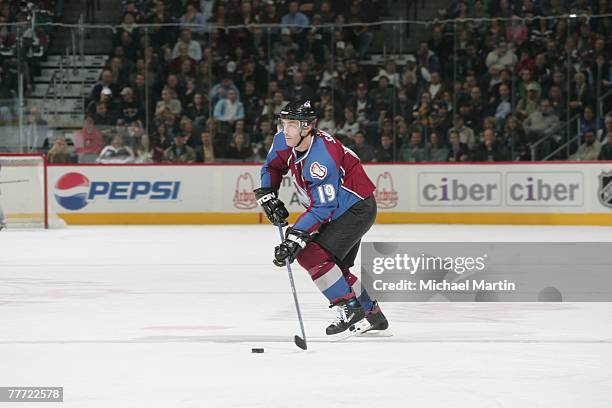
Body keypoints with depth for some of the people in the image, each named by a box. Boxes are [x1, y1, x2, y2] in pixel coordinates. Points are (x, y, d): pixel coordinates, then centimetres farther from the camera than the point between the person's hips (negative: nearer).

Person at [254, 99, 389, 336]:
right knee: (333, 265, 14)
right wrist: (267, 196, -2)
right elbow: (272, 168, 14)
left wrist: (296, 236, -39)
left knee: (313, 255, -19)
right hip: (336, 211, 10)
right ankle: (371, 314, 26)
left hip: (357, 209, -10)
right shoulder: (283, 142, -7)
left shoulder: (321, 158, -33)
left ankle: (350, 310, -12)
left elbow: (323, 207, -34)